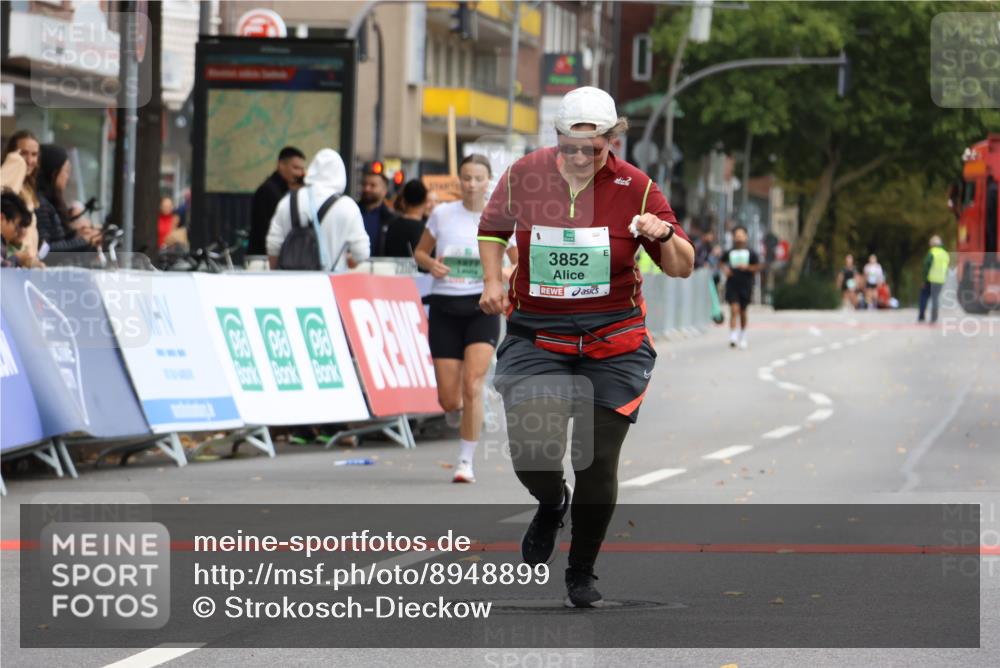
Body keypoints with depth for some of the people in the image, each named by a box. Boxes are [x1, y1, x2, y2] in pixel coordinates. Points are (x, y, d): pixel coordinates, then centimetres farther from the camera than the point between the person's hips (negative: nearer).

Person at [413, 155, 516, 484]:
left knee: (472, 386, -18)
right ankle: (467, 410, 38)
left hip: (482, 308, -1)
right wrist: (431, 264, -10)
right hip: (444, 308, 1)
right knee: (449, 402, -1)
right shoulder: (442, 214, 2)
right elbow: (420, 252, 12)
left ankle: (466, 462, -8)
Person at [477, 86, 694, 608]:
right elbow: (492, 228, 16)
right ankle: (550, 505, 24)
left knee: (597, 463, -1)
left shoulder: (635, 188, -7)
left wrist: (665, 236, -23)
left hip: (613, 344, 0)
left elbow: (681, 268, -2)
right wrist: (492, 281, 0)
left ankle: (582, 573, 22)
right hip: (535, 337, 0)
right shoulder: (524, 175, -4)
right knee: (532, 455, -15)